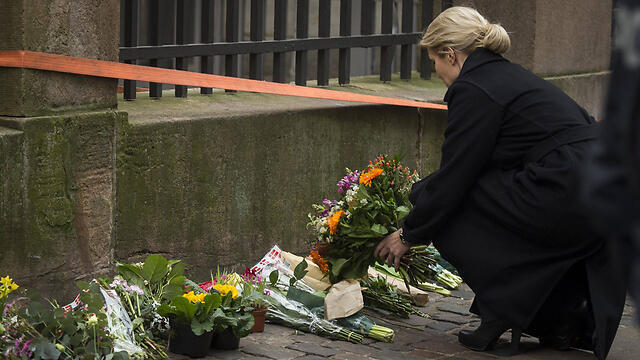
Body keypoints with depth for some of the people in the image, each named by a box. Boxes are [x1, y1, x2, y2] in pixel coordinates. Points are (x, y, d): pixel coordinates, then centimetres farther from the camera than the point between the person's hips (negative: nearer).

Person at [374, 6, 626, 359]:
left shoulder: (474, 89, -4)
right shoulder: (509, 75, 24)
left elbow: (452, 179, -1)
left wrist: (408, 235, 14)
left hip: (569, 197, -9)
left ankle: (502, 312, 8)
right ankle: (565, 317, 20)